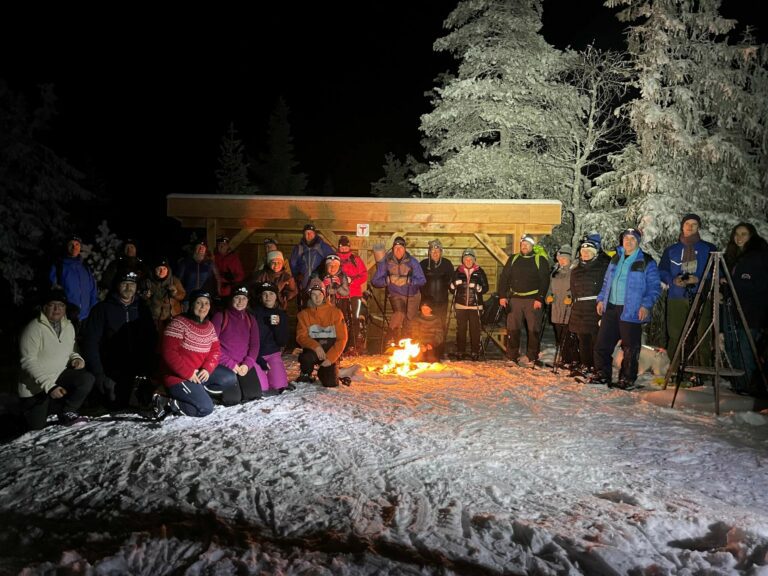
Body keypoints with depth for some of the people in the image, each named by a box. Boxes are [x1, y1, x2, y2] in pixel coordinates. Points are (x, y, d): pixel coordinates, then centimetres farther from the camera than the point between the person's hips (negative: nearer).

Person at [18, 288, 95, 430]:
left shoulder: (69, 327, 1)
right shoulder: (34, 329, -20)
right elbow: (28, 362, -22)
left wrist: (76, 358, -8)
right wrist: (49, 386, -30)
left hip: (60, 376, 5)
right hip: (35, 386, -5)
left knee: (87, 378, -23)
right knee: (37, 427, 0)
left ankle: (66, 412, -6)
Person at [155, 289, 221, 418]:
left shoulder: (209, 326, 8)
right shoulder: (179, 323, -15)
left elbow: (215, 350, 8)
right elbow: (168, 352, -21)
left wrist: (207, 369, -12)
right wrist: (188, 373, -22)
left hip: (198, 373, 8)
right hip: (177, 376, -8)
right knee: (206, 408, -16)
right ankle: (165, 403, -8)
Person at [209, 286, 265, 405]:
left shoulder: (250, 319, 12)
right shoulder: (221, 316, -3)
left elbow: (255, 344, 6)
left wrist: (247, 364, -11)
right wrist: (230, 364, -15)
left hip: (243, 365, 5)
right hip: (222, 364, -5)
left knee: (260, 385, -10)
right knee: (229, 379, -29)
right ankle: (209, 388, 1)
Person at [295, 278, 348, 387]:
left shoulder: (335, 312, -2)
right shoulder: (304, 314, 2)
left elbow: (342, 338, -5)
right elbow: (301, 336, -7)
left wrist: (330, 358, -15)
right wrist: (315, 346, -27)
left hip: (330, 351, 0)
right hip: (313, 350, 0)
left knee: (331, 383, -15)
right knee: (305, 358, -36)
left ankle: (323, 371, 22)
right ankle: (306, 375, 0)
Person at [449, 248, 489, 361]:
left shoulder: (479, 272, 4)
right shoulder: (458, 271, 8)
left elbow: (486, 287, 4)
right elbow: (451, 288, 9)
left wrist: (478, 287, -16)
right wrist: (454, 284, -12)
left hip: (475, 306, -1)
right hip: (460, 305, 1)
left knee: (475, 330, 0)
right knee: (460, 329, 3)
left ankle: (475, 352, 7)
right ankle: (460, 352, 10)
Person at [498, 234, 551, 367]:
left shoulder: (540, 260, 2)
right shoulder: (513, 259, 12)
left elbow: (545, 281, -4)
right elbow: (504, 278, 12)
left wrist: (540, 299, -12)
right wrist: (502, 296, 2)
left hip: (533, 300, -3)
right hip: (515, 299, 3)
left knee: (534, 329, -1)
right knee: (512, 329, 2)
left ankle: (531, 356, 7)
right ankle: (512, 356, 9)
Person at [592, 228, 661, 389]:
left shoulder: (647, 262, -4)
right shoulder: (615, 259, 13)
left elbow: (655, 287, -5)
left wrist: (646, 305, -15)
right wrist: (601, 299, 12)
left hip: (632, 312, -5)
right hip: (611, 309, 5)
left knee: (630, 348, 2)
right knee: (602, 342, 6)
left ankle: (627, 378, 15)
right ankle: (602, 373, 18)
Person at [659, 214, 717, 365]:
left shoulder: (709, 249, 11)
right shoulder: (671, 250, 16)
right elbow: (662, 272, 16)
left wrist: (699, 280, -10)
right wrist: (673, 280, -5)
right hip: (677, 298, 1)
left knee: (702, 336, -7)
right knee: (675, 336, -1)